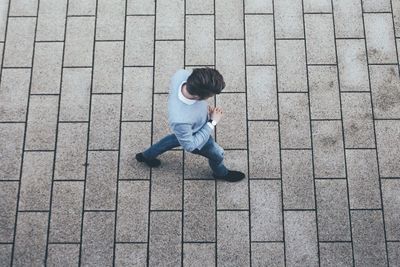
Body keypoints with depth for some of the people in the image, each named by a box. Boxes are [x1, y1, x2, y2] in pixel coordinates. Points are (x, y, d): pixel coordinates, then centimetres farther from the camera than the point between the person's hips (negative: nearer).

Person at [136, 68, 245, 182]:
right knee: (217, 154, 24)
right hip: (196, 137, -6)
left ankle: (147, 155, 61)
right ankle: (221, 173, 60)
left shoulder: (182, 74, -36)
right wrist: (213, 122, -25)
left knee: (177, 137, 38)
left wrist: (204, 106, -12)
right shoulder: (180, 120, -50)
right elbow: (190, 145, -29)